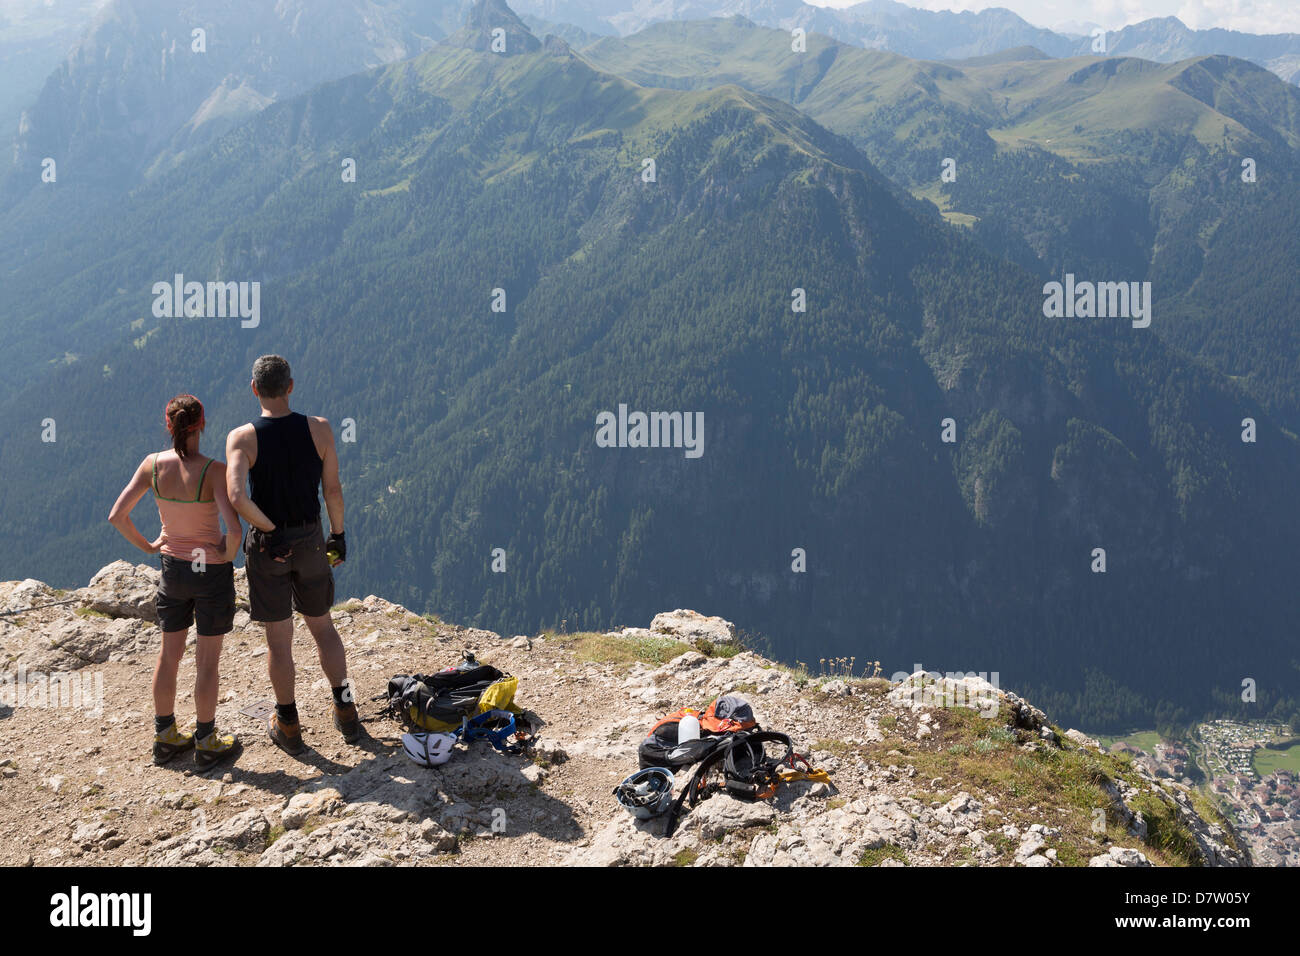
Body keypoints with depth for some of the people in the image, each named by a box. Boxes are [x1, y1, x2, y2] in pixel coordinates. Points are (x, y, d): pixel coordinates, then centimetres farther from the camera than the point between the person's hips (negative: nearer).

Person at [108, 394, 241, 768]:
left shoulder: (152, 465, -9)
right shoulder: (213, 470, -23)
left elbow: (116, 516, -8)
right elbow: (233, 528, -31)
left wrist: (146, 546, 6)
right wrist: (229, 553, -10)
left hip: (172, 566, 4)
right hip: (212, 569, -4)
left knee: (169, 655, 18)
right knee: (208, 659, 9)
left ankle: (165, 737, 30)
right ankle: (206, 743, 20)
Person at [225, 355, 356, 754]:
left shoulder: (242, 438, -16)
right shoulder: (319, 429, -9)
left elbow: (237, 498, -28)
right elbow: (333, 490, -3)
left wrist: (269, 528, -13)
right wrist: (338, 535, 10)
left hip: (267, 544, -2)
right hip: (311, 541, 2)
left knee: (278, 638, 10)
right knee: (322, 625, 20)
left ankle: (288, 726, 23)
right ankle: (345, 710, 24)